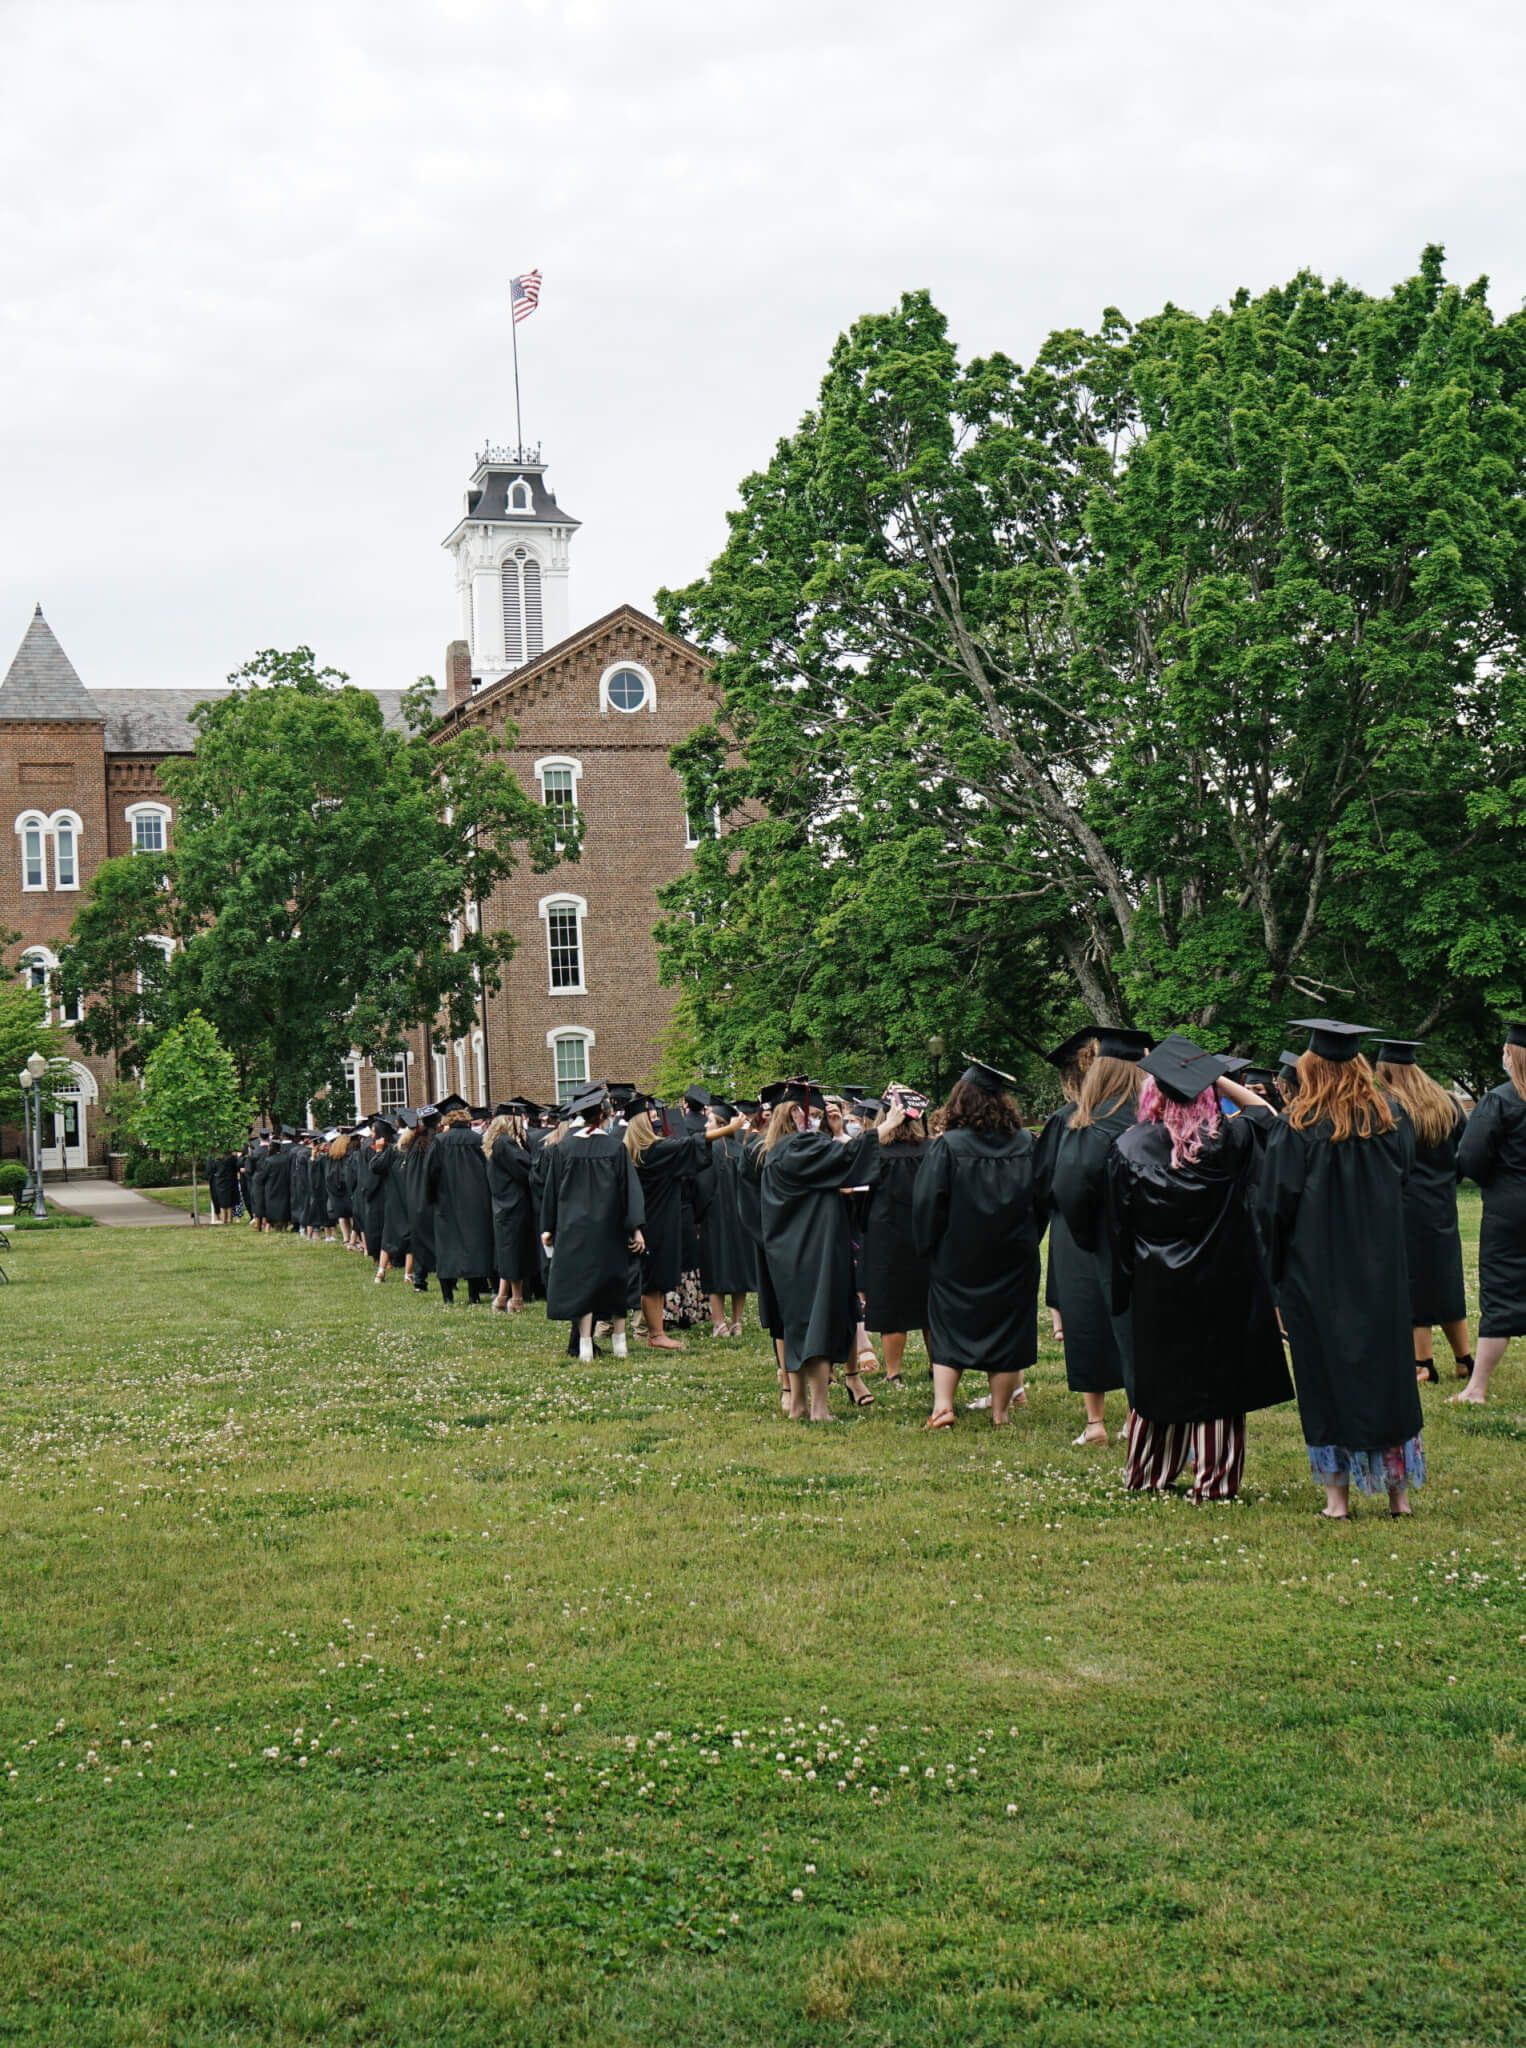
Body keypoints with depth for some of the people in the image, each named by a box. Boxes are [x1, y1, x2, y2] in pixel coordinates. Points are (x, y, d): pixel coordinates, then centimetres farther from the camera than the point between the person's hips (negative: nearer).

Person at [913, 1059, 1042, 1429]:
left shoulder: (947, 1146, -13)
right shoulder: (1027, 1145, -3)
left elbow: (927, 1203, -10)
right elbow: (1041, 1200, 6)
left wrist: (929, 1246, 3)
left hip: (957, 1257, -2)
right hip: (1013, 1257, 2)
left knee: (949, 1328, 9)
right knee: (1006, 1328, 10)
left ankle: (942, 1405, -4)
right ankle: (1000, 1412, 12)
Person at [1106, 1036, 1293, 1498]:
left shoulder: (1129, 1149, -10)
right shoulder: (1226, 1141, -11)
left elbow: (1118, 1226, -3)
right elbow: (1265, 1111, 11)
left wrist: (1124, 1288, 8)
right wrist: (1220, 1077, 4)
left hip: (1155, 1286, 2)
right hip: (1221, 1283, -1)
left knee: (1158, 1377, 14)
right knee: (1216, 1376, 6)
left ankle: (1146, 1474, 25)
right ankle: (1214, 1480, 8)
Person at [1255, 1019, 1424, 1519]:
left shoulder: (1295, 1129, -12)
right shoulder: (1389, 1121, 1)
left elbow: (1274, 1203, -10)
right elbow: (1404, 1178, 14)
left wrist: (1277, 1262, 5)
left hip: (1316, 1273, -3)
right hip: (1381, 1270, 4)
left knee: (1328, 1376, 4)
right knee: (1387, 1372, 11)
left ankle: (1337, 1494, 6)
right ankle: (1398, 1491, 15)